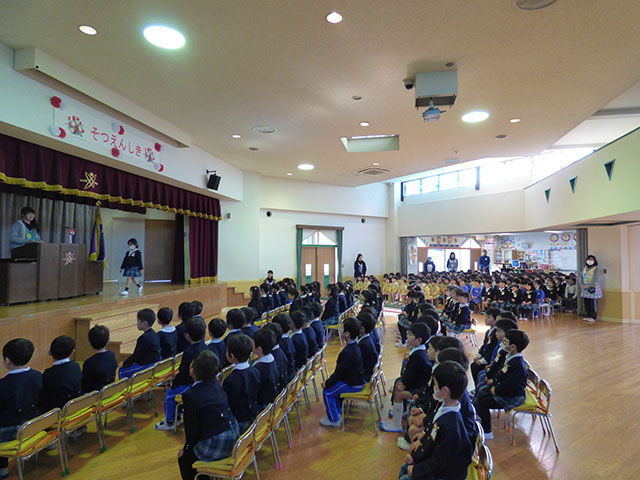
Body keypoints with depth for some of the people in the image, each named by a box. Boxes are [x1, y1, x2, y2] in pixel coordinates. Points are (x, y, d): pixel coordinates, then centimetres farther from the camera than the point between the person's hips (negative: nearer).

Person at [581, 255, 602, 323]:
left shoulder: (596, 269, -6)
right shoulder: (584, 268, 12)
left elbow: (595, 280, -15)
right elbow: (582, 278, 12)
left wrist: (588, 286, -20)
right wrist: (582, 285, -4)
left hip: (593, 288, -6)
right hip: (585, 289, 6)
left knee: (593, 303, -3)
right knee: (586, 303, 9)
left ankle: (593, 317, 3)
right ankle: (588, 316, 18)